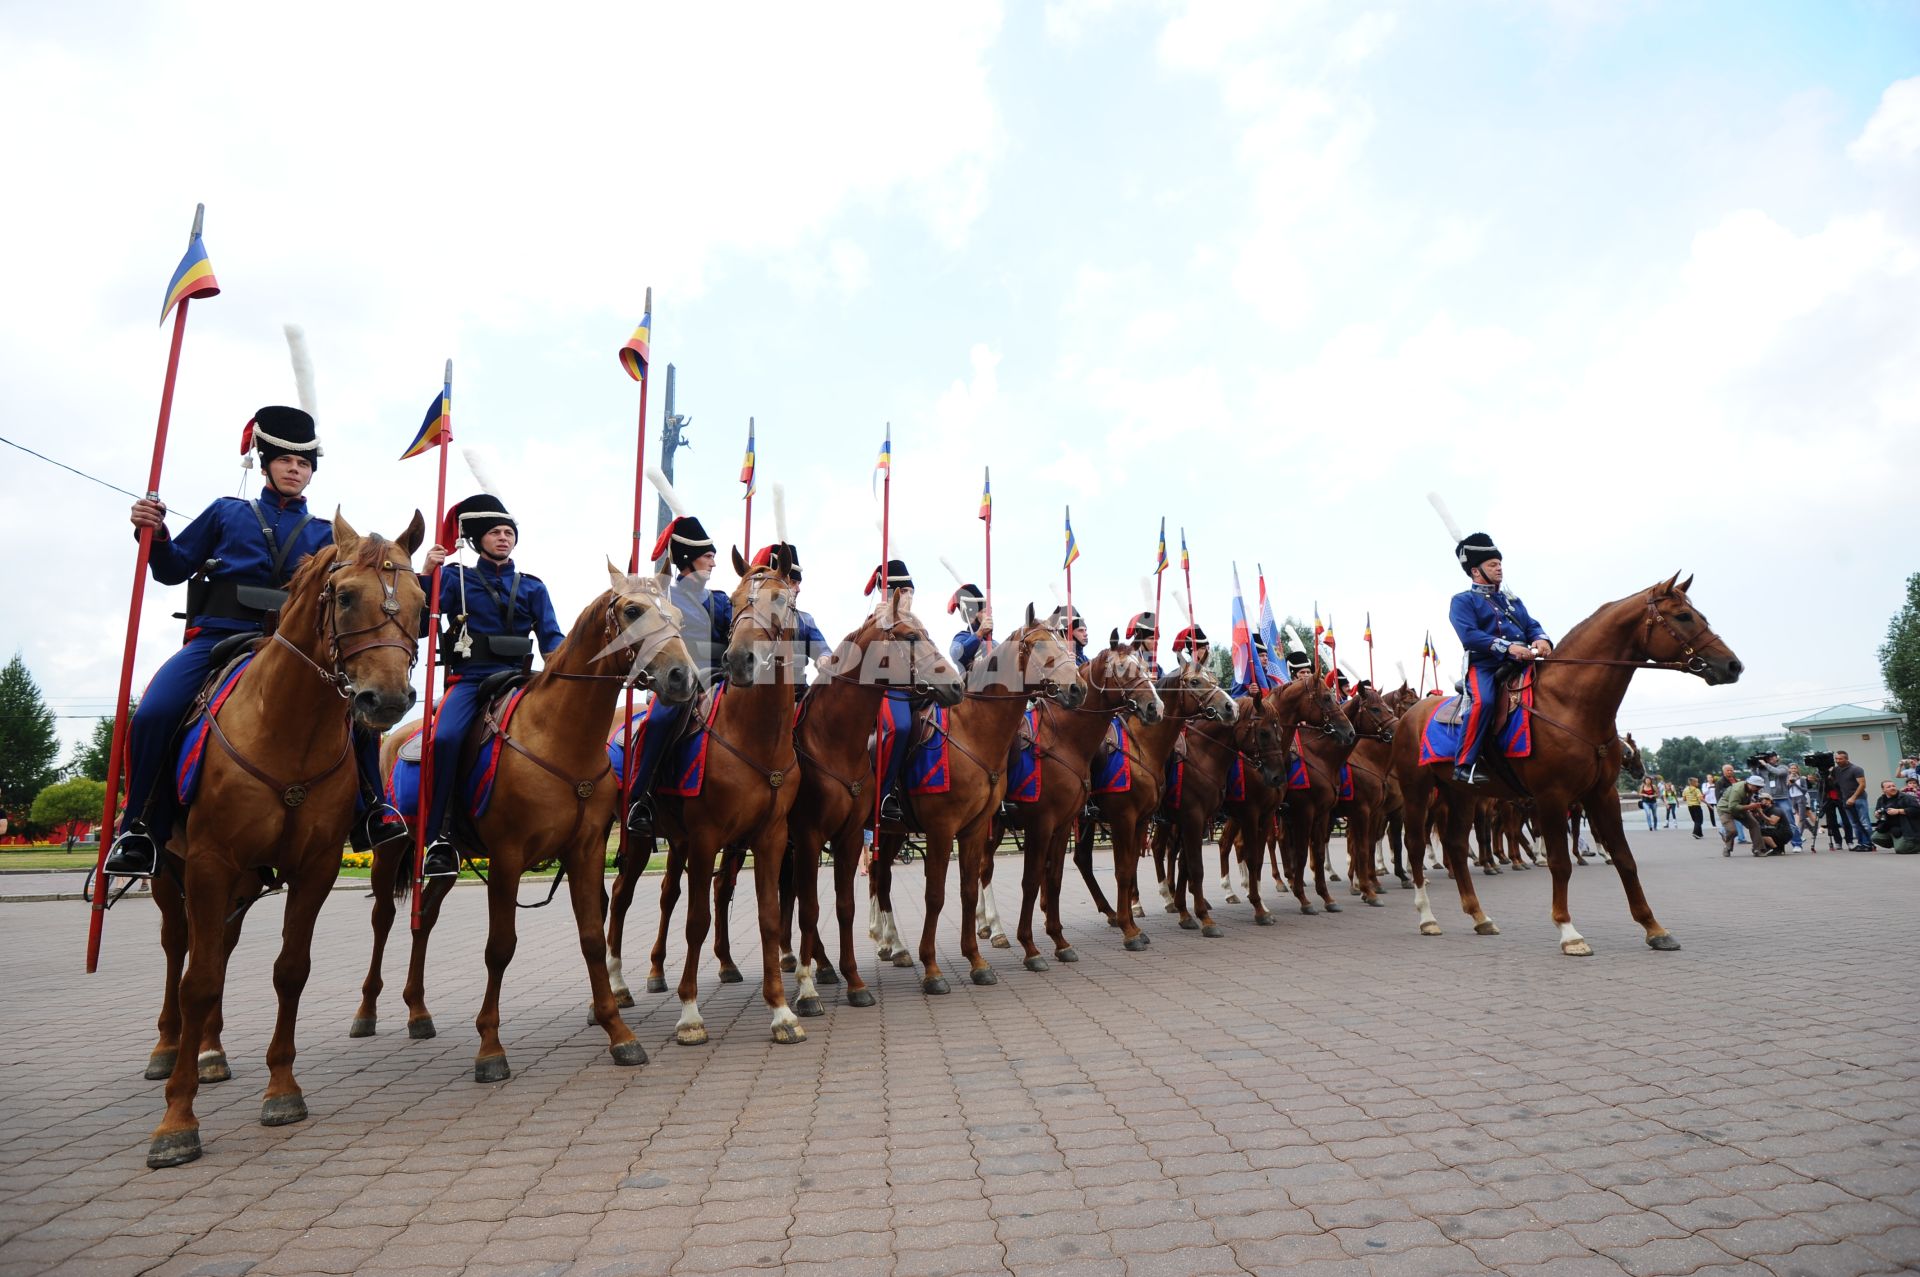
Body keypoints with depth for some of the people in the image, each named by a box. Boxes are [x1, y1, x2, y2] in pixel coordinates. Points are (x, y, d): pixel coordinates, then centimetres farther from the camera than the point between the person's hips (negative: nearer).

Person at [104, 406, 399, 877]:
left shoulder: (324, 534, 18)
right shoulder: (227, 513, 17)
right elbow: (173, 569, 16)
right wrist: (155, 534, -2)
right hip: (215, 638, 0)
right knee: (153, 714, -25)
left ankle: (370, 810, -12)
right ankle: (142, 826, -4)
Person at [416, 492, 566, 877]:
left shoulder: (532, 587, 17)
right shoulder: (455, 578, 14)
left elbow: (551, 636, 8)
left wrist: (558, 659, -13)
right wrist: (427, 574, -11)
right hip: (468, 678, -1)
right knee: (445, 738, -28)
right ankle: (439, 838, -18)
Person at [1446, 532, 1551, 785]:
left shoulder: (1513, 601, 28)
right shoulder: (1463, 601, 6)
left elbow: (1532, 626, 17)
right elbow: (1469, 636, -10)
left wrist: (1541, 639, -9)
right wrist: (1507, 647, -23)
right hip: (1483, 665, -7)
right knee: (1484, 702, -34)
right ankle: (1464, 764, -29)